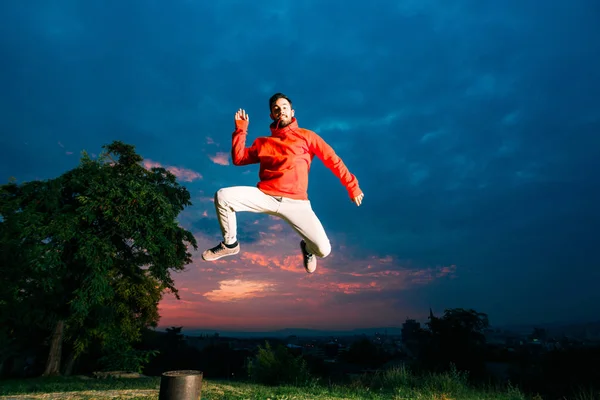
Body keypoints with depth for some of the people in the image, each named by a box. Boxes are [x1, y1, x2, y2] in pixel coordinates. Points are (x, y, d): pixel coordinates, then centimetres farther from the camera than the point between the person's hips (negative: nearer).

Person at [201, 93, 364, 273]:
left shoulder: (306, 136, 10)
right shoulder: (263, 142, 20)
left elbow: (333, 160, 7)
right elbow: (238, 158, 16)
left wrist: (352, 186, 2)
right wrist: (240, 129, 14)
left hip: (295, 201, -2)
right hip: (265, 196, 3)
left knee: (323, 250, -18)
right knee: (222, 196, -19)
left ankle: (307, 247, 25)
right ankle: (230, 244, 6)